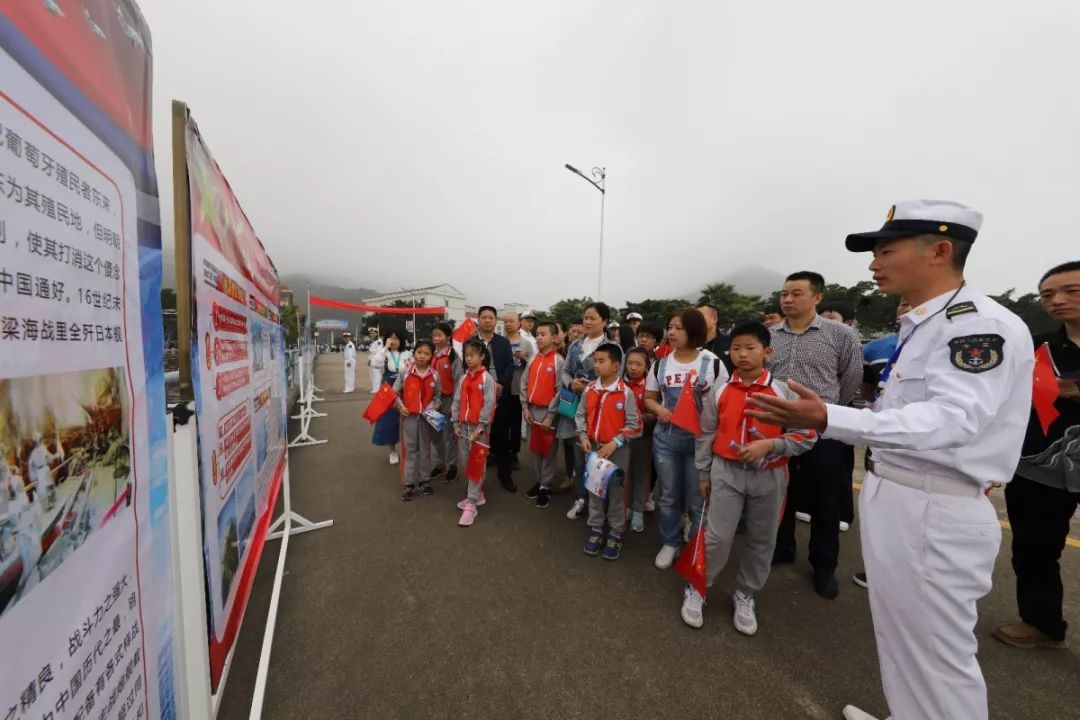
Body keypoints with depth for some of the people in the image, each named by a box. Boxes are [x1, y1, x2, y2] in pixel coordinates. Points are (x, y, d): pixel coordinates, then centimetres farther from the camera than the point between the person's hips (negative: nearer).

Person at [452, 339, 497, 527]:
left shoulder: (487, 379, -10)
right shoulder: (463, 378, 9)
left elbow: (489, 405, -14)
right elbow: (457, 401, 10)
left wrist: (480, 428, -17)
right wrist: (456, 423, 3)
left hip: (479, 428, -6)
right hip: (463, 426, 7)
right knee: (467, 463, 15)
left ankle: (471, 505, 6)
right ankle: (477, 495, 31)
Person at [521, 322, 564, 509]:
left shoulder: (558, 361, -10)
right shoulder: (533, 359, 8)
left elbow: (560, 391, -13)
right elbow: (524, 384, 10)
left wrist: (550, 416, -14)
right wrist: (525, 407, 1)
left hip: (547, 411, -6)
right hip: (531, 410, 6)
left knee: (548, 451, 5)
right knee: (533, 448, 15)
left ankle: (546, 487, 19)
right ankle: (538, 481, 31)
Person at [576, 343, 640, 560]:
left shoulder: (626, 393, -14)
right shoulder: (589, 390, -2)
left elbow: (634, 425, -12)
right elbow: (581, 416, 7)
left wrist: (615, 443, -18)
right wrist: (583, 437, -7)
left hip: (617, 450, -4)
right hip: (593, 448, 4)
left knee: (615, 491, 10)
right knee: (594, 489, 16)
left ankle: (616, 533, 29)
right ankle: (595, 530, 34)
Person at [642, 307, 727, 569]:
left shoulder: (713, 364, -4)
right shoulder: (660, 364, 4)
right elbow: (648, 398, 10)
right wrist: (659, 410, -11)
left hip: (700, 439, -2)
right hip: (665, 438, 3)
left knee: (698, 499, 8)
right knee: (668, 496, 15)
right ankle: (670, 543, 34)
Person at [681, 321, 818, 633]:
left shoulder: (782, 392, -5)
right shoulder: (720, 390, -3)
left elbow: (808, 436, -3)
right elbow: (705, 435, 3)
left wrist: (769, 445, -19)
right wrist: (703, 474, 6)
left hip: (768, 476, 1)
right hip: (726, 472, -1)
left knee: (761, 541, 15)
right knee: (717, 537, 1)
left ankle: (745, 596, 38)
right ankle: (695, 589, 23)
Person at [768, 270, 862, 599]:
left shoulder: (841, 335, -5)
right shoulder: (768, 337, 1)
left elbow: (853, 377, 5)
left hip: (822, 431, -2)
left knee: (824, 502, 11)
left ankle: (824, 567, 30)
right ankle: (781, 549, 36)